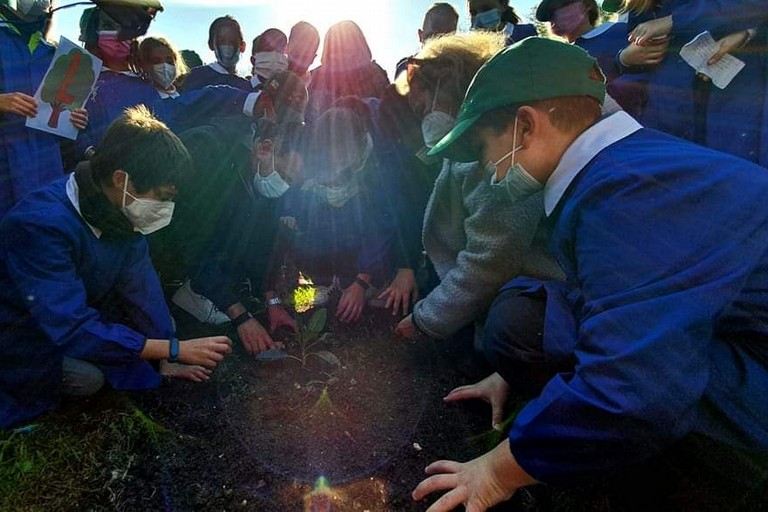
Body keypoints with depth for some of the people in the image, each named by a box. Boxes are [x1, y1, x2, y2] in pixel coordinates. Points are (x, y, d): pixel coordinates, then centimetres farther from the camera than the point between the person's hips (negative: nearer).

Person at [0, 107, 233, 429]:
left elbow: (140, 283, -9)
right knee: (86, 376, -29)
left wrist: (168, 361, -8)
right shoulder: (42, 224, -36)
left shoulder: (120, 208, -14)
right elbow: (71, 330, -39)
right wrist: (176, 349, -37)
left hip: (81, 313, 6)